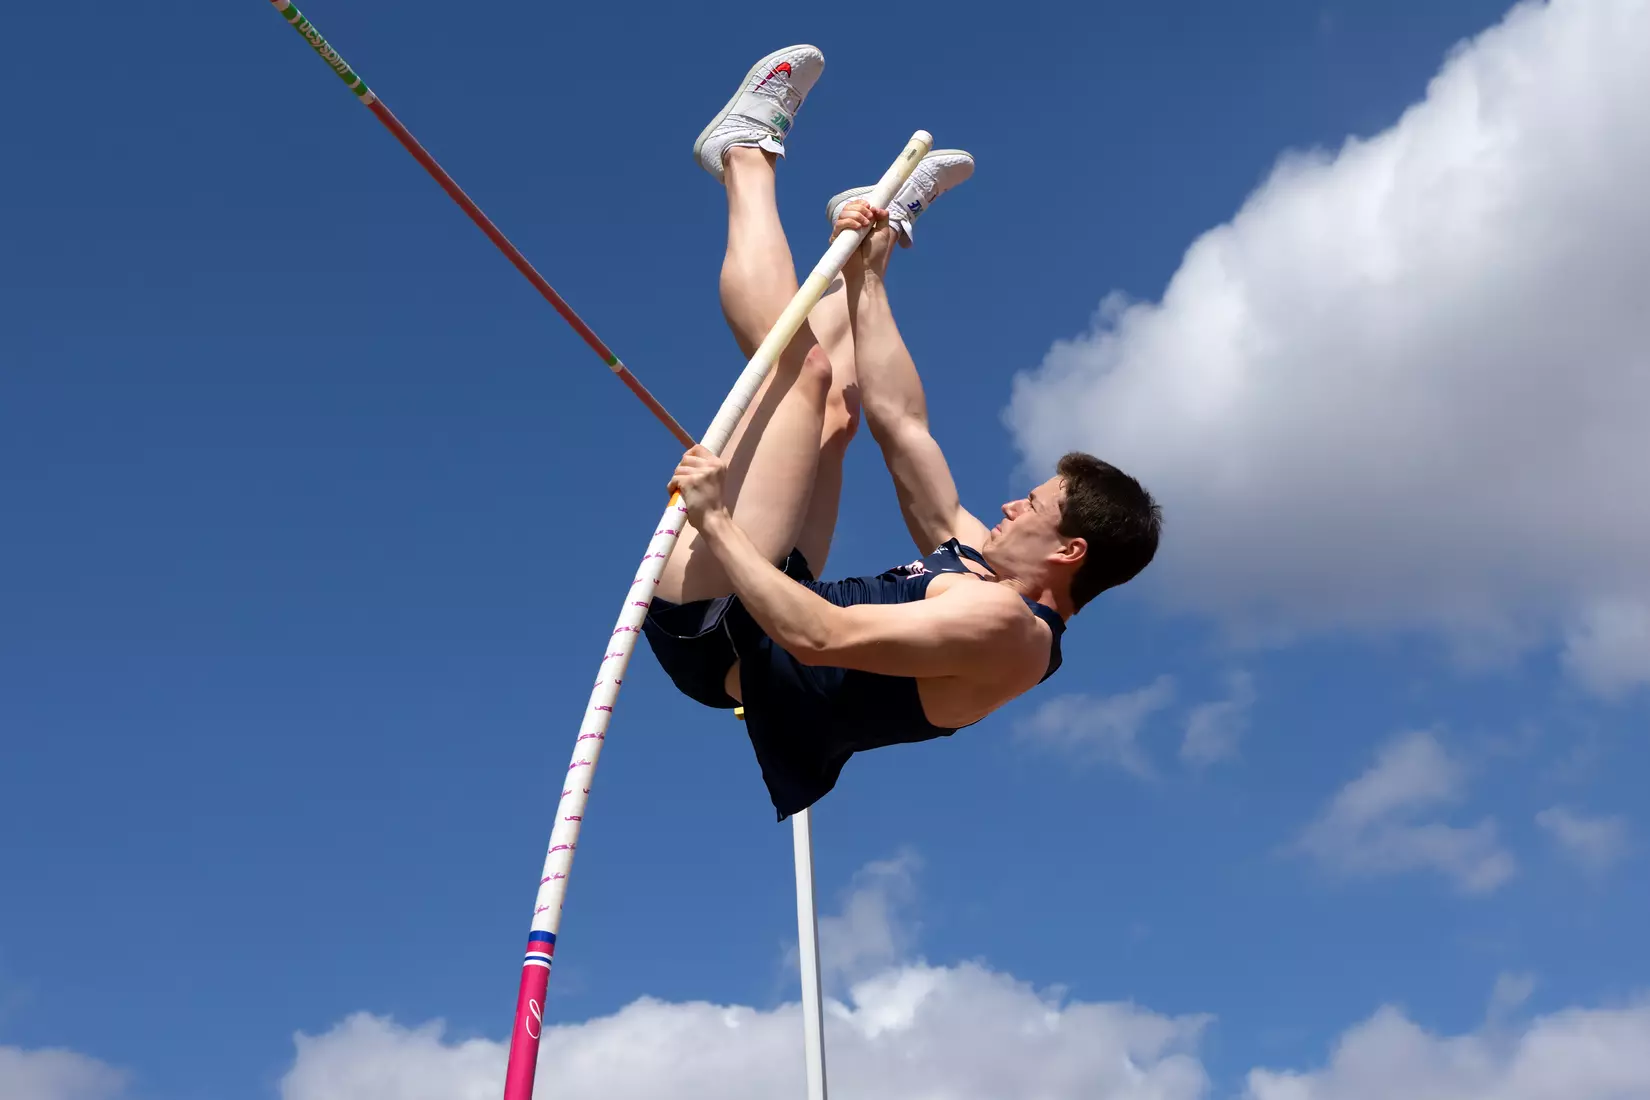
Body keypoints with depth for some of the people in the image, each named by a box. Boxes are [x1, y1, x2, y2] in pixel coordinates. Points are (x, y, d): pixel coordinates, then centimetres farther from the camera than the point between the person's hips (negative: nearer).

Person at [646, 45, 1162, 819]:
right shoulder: (980, 563, 8)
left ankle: (746, 150, 10)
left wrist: (717, 521, -29)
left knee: (806, 366, -8)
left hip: (712, 633, -9)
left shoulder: (1003, 624, -21)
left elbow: (819, 637, -34)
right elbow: (901, 422, 12)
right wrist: (866, 277, 15)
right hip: (743, 620, 9)